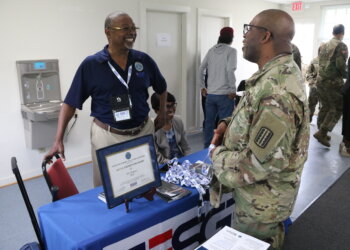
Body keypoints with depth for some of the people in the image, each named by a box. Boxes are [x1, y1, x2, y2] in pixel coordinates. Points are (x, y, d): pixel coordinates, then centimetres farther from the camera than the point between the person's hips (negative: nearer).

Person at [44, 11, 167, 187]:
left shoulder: (144, 60, 0)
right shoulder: (90, 64, -8)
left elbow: (161, 87, 19)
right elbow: (70, 103, -6)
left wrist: (162, 113, 16)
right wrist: (58, 140, -12)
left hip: (144, 132, 3)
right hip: (108, 137, -3)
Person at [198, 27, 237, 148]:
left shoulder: (211, 50, 9)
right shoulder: (231, 50, -5)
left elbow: (201, 69, 7)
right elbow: (230, 70, -18)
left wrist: (202, 87, 13)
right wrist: (233, 90, -12)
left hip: (210, 94, 6)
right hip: (224, 94, -5)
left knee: (209, 123, 14)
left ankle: (207, 148, 24)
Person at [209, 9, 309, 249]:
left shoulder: (276, 90, -32)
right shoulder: (281, 73, 3)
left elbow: (263, 162, -33)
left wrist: (217, 154, -17)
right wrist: (230, 123, -3)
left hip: (261, 201, -9)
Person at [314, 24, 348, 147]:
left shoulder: (323, 46, 13)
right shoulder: (341, 45, -10)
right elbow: (341, 65, -16)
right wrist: (345, 75, 0)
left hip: (320, 80, 7)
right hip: (333, 81, -7)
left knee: (325, 107, 16)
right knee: (337, 108, 1)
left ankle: (321, 132, 21)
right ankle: (322, 132, -7)